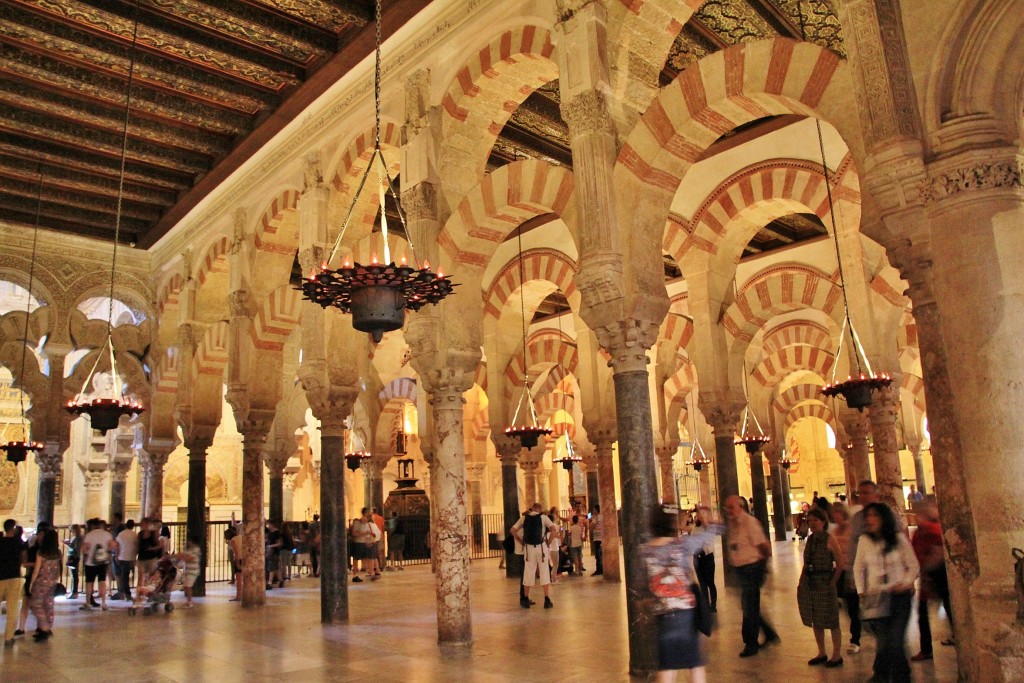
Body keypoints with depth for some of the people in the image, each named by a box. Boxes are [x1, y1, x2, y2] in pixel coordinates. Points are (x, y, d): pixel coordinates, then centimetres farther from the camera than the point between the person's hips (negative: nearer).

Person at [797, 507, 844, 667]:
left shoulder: (829, 539, -10)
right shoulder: (810, 539, 8)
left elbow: (840, 564, -11)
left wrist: (833, 583, -13)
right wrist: (801, 581, 7)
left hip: (824, 584, -6)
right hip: (809, 584, 6)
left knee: (831, 621, 4)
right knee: (815, 621, 13)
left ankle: (836, 655, 17)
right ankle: (821, 654, 26)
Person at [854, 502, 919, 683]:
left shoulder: (899, 538, -4)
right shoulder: (864, 541, -1)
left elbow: (913, 565, 2)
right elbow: (858, 568, 8)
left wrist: (906, 583, -12)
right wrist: (862, 593, 3)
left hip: (899, 596, -1)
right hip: (876, 598, 1)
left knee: (896, 642, -8)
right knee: (884, 642, 2)